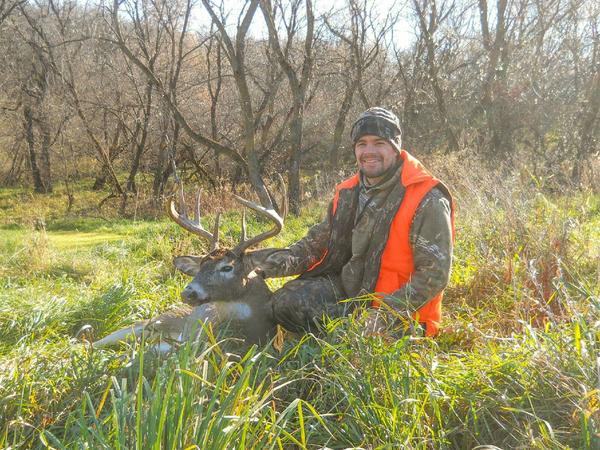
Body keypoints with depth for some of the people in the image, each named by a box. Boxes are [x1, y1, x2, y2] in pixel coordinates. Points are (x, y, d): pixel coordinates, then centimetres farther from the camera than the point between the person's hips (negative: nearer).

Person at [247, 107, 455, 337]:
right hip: (347, 288, 6)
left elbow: (434, 274, -18)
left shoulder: (427, 201, -15)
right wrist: (269, 263, -7)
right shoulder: (348, 193, 7)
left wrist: (386, 312, -26)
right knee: (285, 302, -12)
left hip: (400, 313, -6)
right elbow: (316, 244, 10)